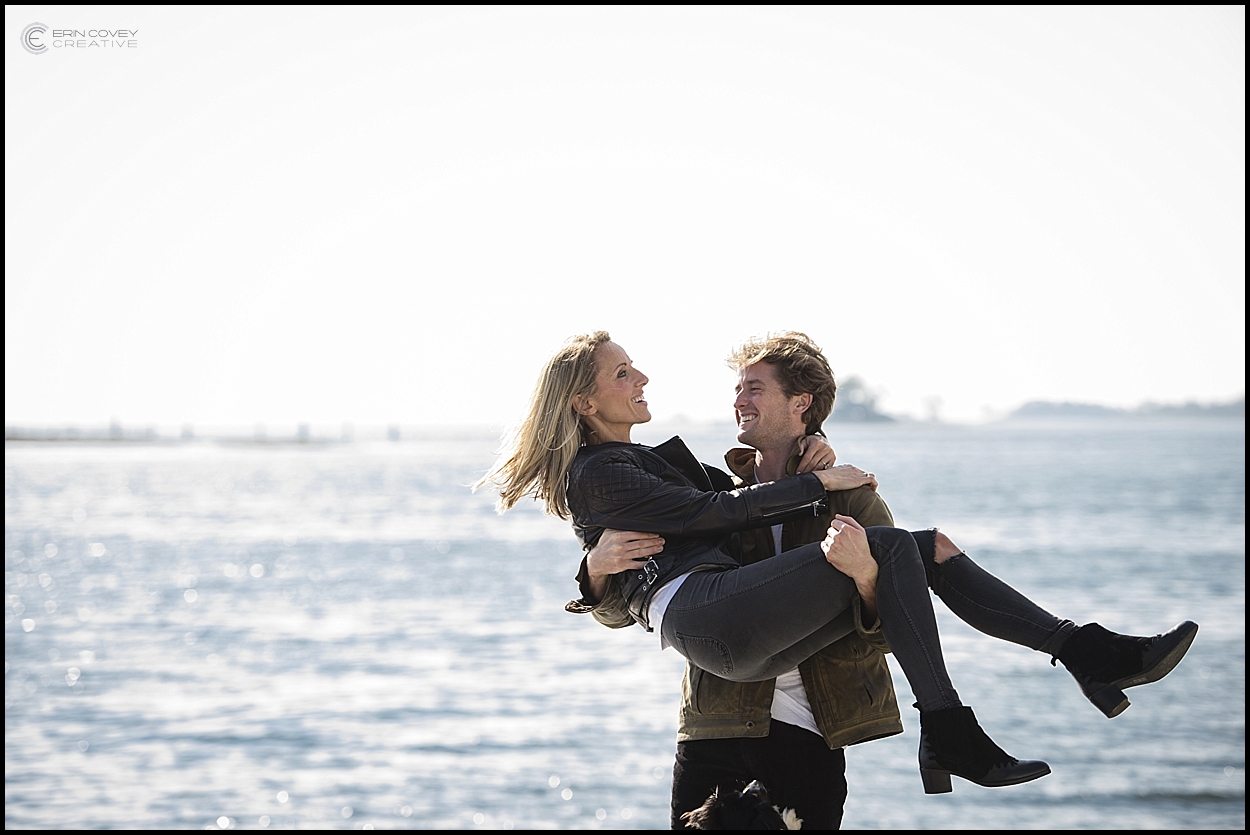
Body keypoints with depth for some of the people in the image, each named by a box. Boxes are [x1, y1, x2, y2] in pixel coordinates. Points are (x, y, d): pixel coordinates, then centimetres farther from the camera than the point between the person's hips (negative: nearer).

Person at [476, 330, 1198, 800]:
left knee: (926, 547, -2)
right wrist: (818, 484, -2)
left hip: (749, 640, 10)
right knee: (865, 544, -27)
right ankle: (949, 737, -29)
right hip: (703, 616, -10)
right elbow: (713, 513, -6)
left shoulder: (647, 459, 32)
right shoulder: (595, 475, 1)